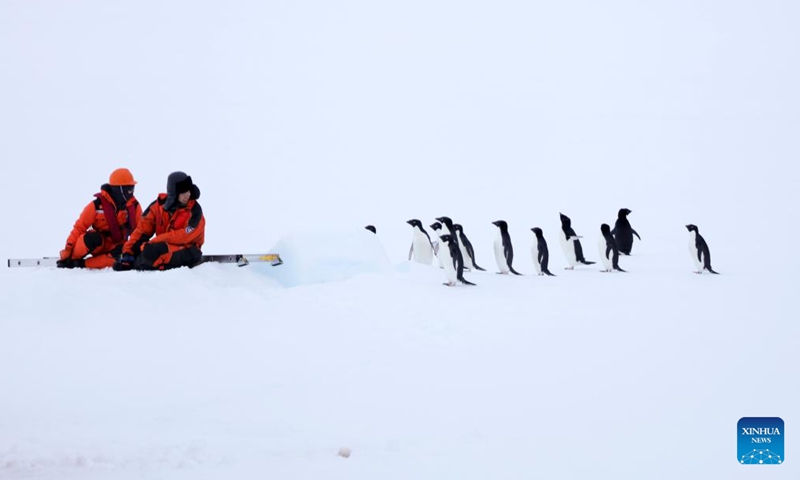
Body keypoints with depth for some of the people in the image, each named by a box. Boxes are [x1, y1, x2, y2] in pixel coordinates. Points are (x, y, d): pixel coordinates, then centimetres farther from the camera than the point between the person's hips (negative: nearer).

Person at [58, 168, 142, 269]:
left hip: (116, 247, 2)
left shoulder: (134, 206, -6)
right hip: (97, 243, -2)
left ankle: (81, 263, -25)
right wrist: (67, 251, -17)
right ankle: (70, 258, -12)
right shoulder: (98, 204, -15)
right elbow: (80, 227, -13)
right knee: (93, 238, -39)